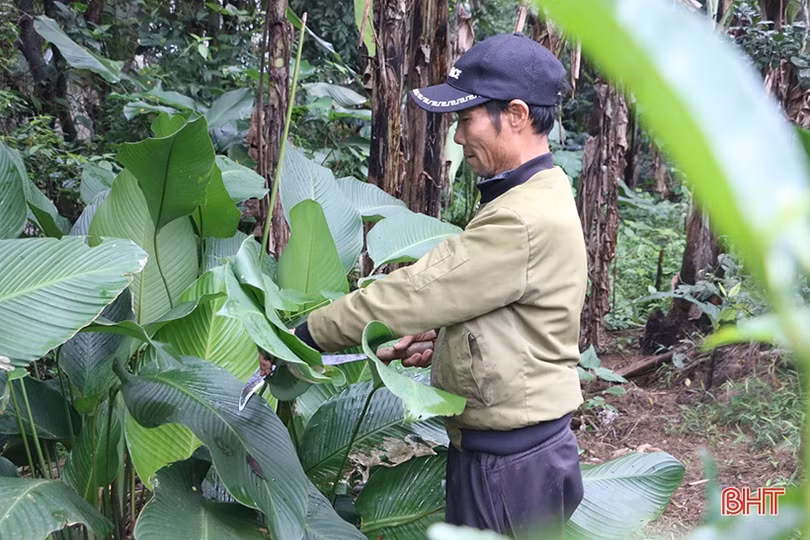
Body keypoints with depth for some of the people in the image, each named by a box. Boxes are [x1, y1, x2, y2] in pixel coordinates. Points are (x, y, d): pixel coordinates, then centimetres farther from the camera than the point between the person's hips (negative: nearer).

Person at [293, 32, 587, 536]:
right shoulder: (537, 198, 9)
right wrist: (440, 340, 2)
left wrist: (303, 336, -11)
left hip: (508, 462, -9)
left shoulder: (524, 222, -24)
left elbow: (415, 290, -20)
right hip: (522, 445, 9)